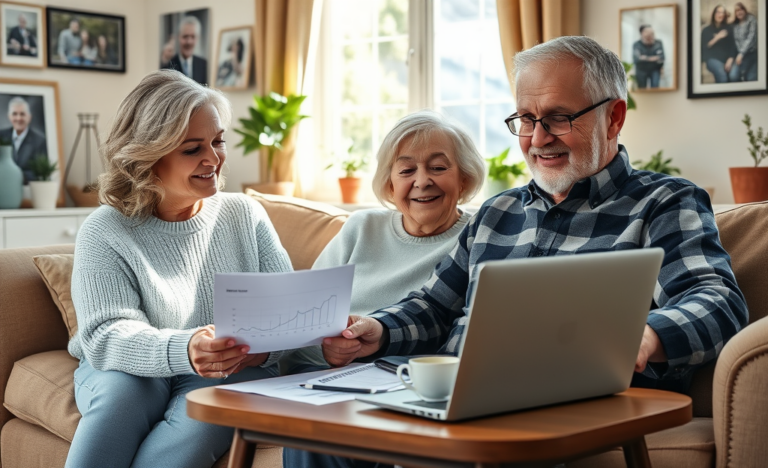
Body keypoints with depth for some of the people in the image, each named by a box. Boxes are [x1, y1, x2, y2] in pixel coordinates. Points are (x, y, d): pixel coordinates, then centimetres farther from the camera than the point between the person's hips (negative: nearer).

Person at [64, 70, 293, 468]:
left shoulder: (245, 215, 7)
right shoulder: (104, 233, -3)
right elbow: (104, 336, -16)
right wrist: (182, 351, -36)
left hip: (233, 374, 2)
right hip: (130, 370, -1)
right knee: (120, 389, -36)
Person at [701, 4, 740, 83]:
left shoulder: (729, 28, 15)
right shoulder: (706, 30, 14)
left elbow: (733, 45, 6)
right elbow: (704, 47, 4)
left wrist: (730, 59, -11)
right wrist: (717, 38, -8)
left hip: (728, 58, 1)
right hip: (713, 58, -1)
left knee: (733, 76, -33)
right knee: (722, 75, -36)